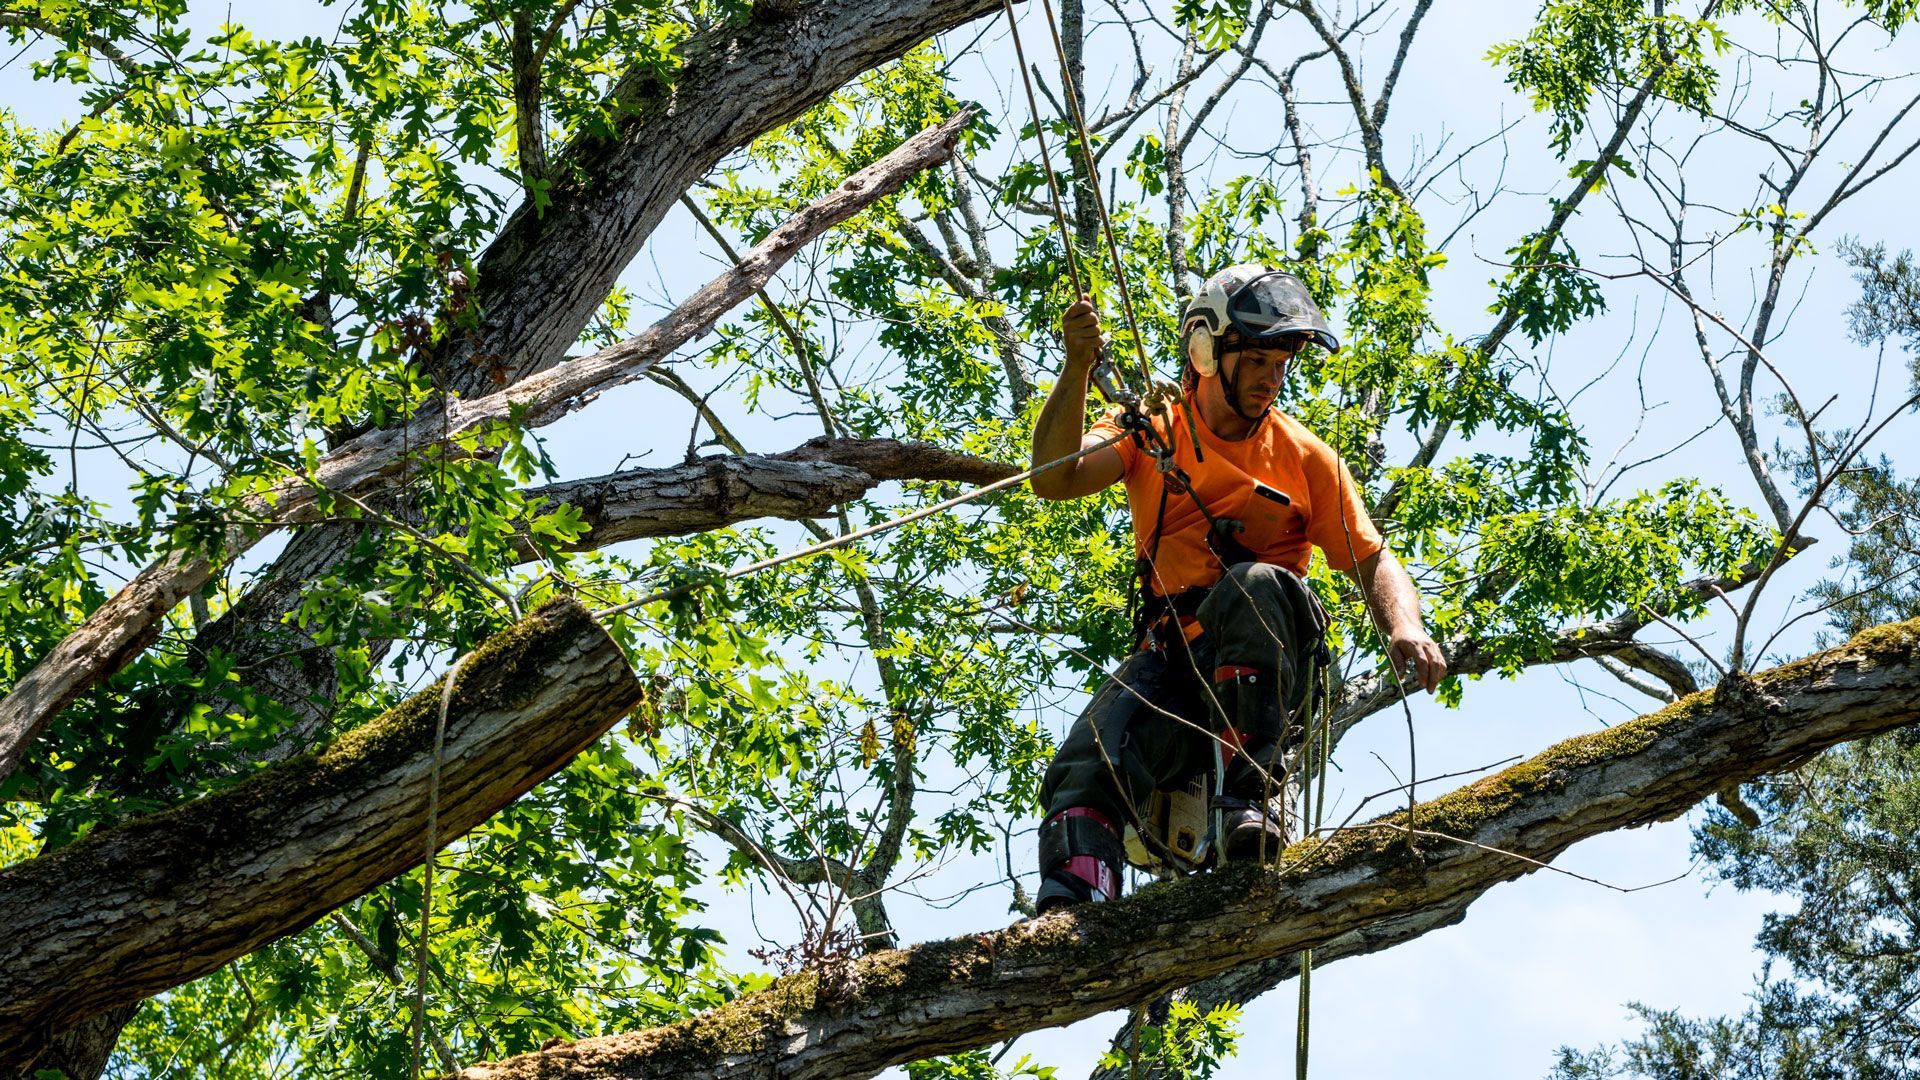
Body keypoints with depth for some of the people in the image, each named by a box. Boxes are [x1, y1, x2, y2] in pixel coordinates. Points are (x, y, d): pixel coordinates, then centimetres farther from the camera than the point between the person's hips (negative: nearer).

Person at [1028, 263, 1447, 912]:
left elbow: (1372, 561, 8)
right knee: (1083, 771, -27)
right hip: (1172, 654, 1)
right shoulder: (1150, 432, 12)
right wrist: (1078, 371, -19)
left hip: (1268, 659, -1)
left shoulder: (1304, 457, 14)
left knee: (1255, 585, -36)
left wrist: (1405, 628, -14)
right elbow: (1055, 479, -5)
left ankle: (1250, 796, -32)